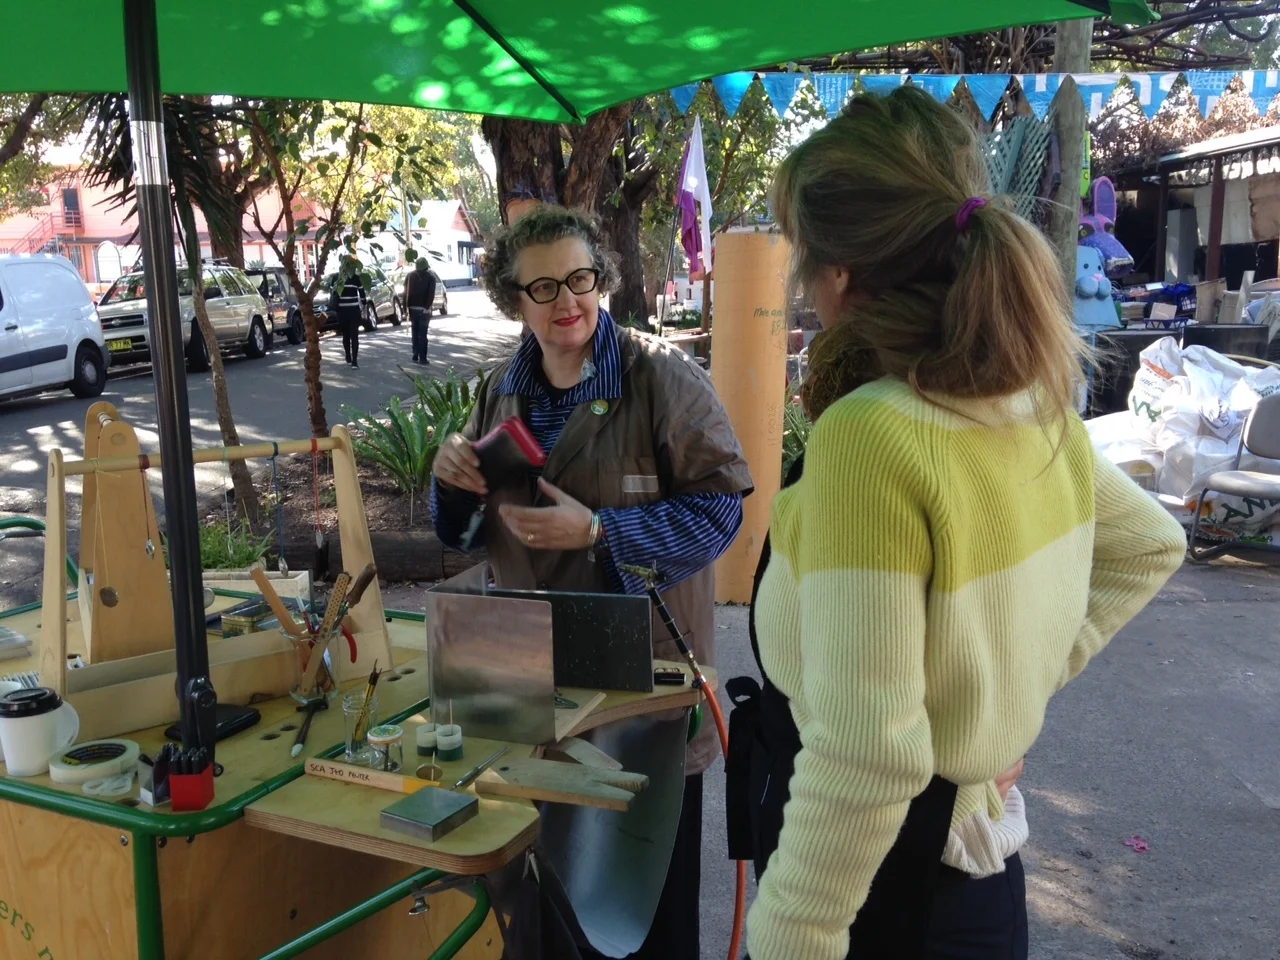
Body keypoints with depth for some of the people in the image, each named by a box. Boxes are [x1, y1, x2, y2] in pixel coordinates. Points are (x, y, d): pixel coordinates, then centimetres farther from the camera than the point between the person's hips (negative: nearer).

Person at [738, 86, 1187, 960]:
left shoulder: (868, 434, -28)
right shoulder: (1036, 404, -3)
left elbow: (865, 754, -29)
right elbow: (1150, 546, 15)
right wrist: (1035, 672, 9)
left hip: (885, 870, -7)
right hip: (977, 842, 7)